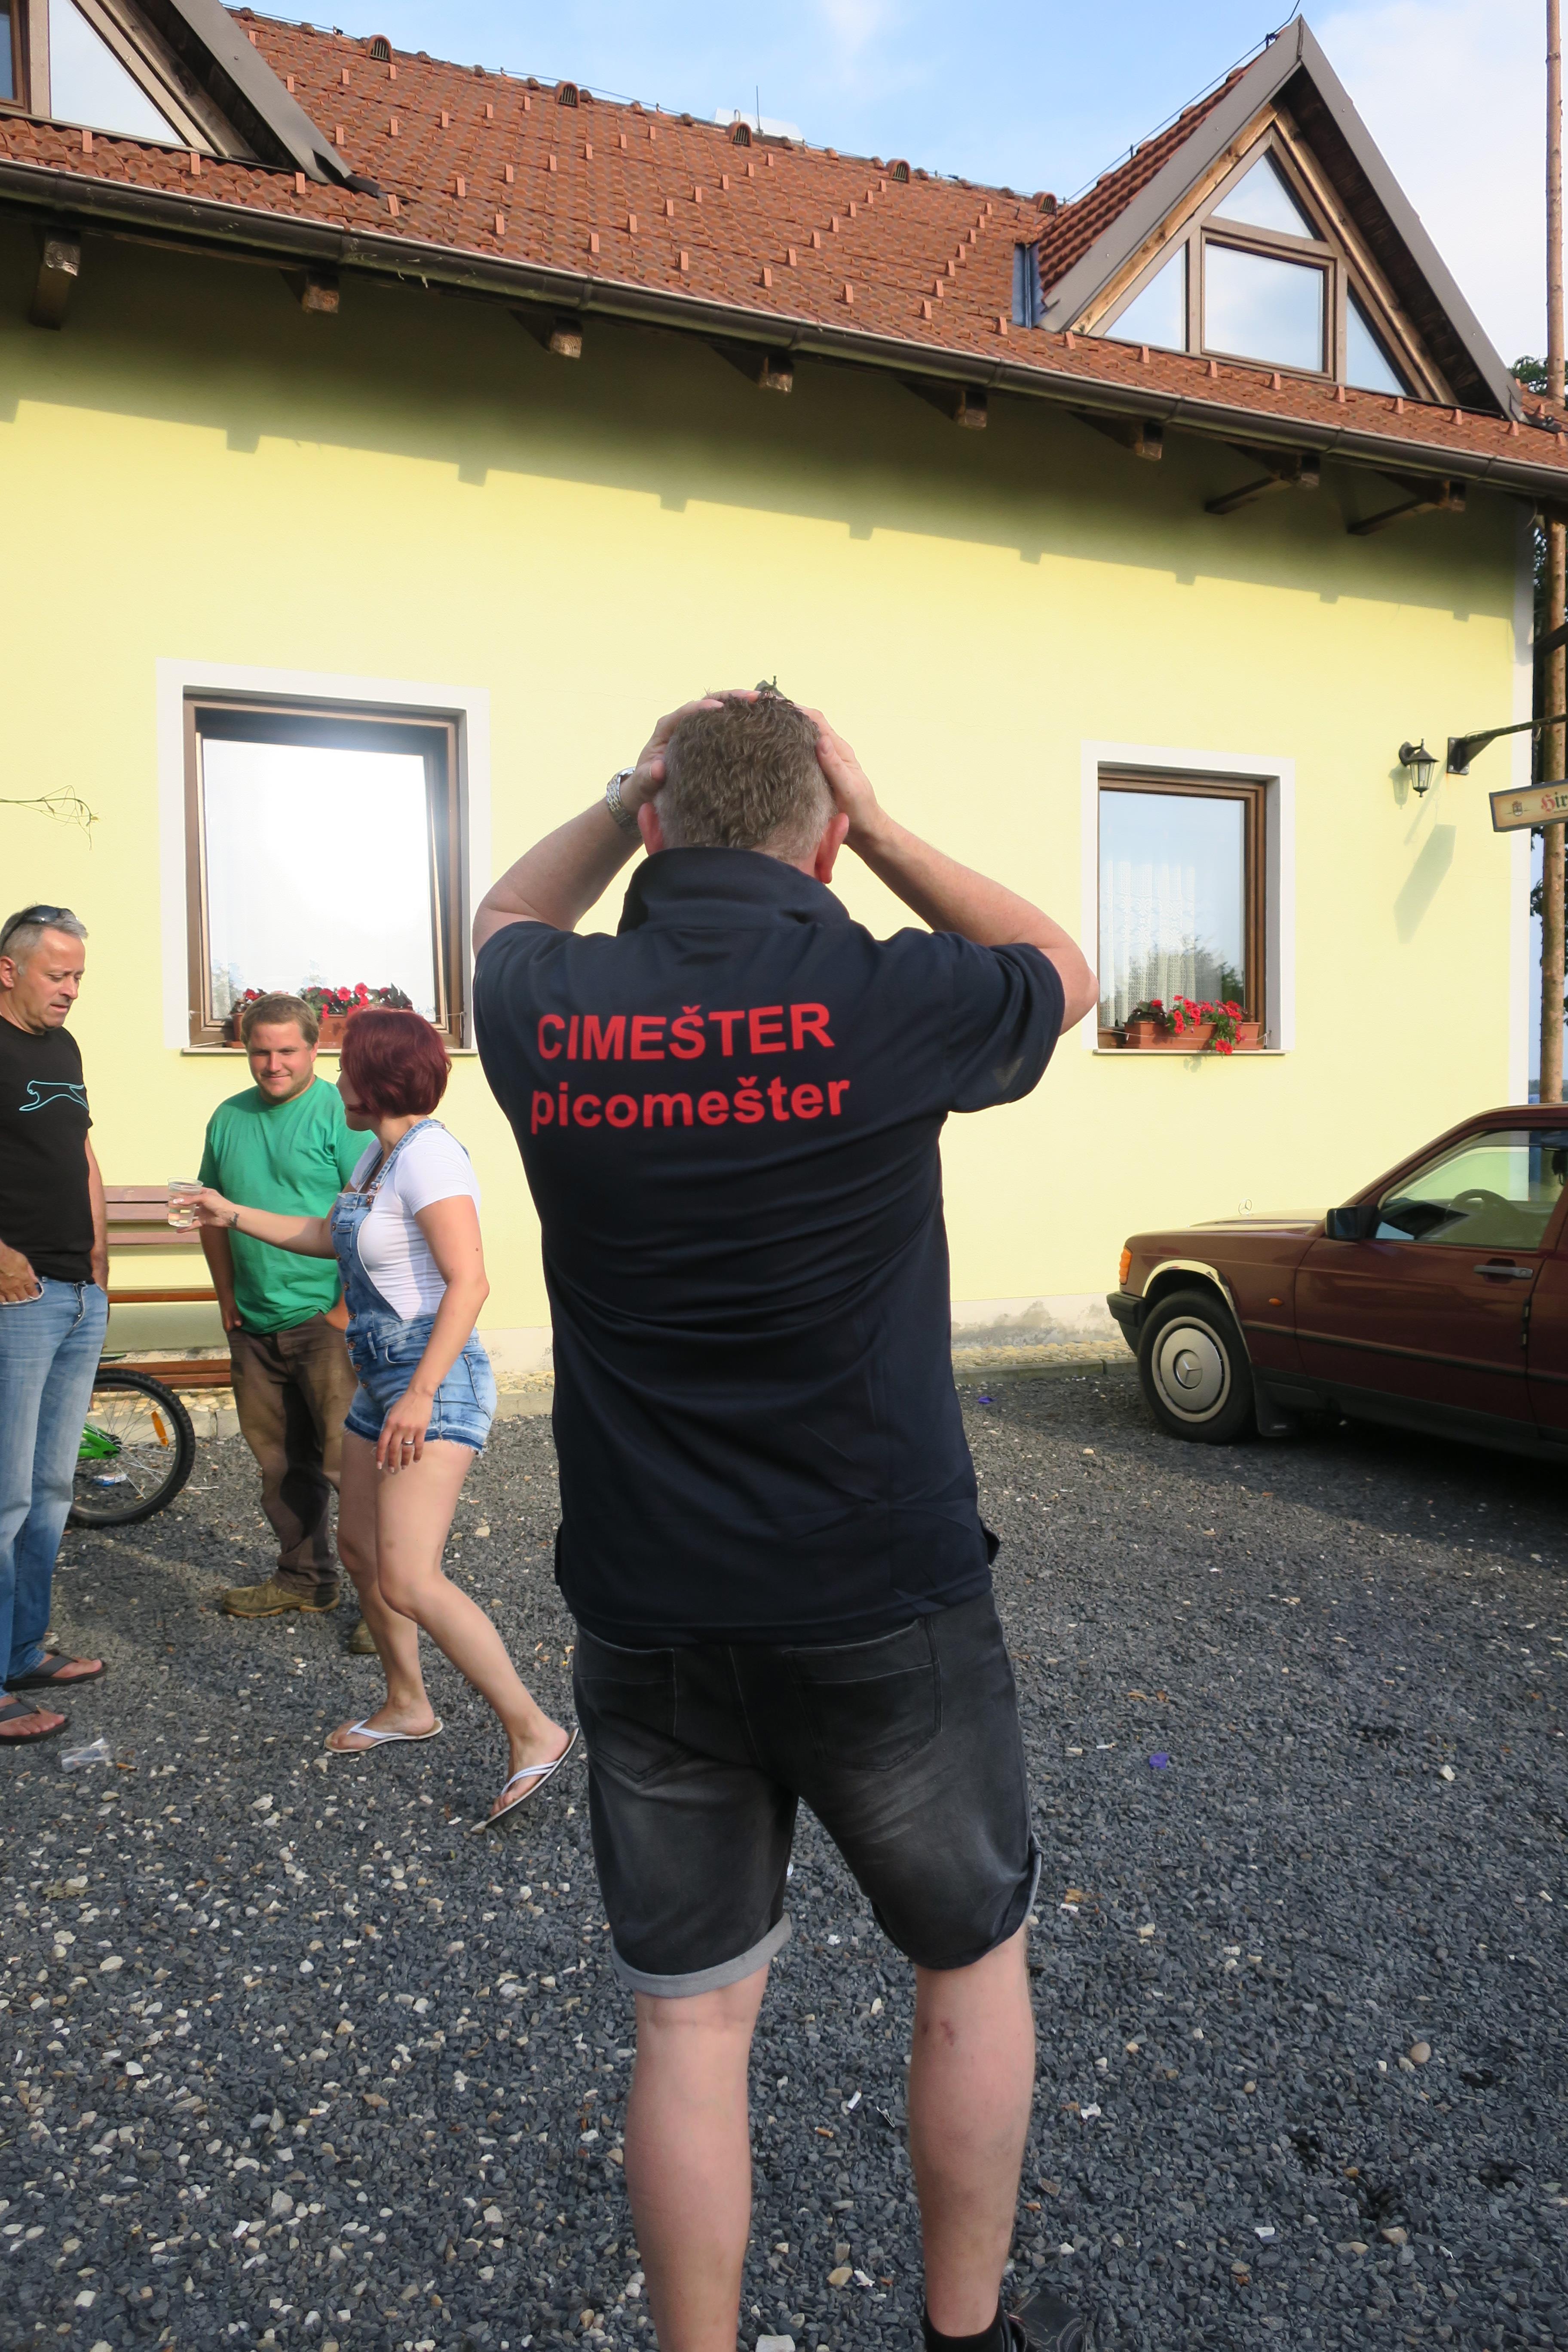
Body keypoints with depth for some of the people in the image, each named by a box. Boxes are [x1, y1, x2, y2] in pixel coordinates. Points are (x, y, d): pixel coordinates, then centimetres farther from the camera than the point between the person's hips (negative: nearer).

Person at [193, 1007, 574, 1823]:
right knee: (360, 1547, 18)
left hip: (436, 1378, -10)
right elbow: (327, 1236, 30)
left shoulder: (428, 1154, -17)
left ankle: (534, 1732, -10)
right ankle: (407, 1706, 36)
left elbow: (469, 1282, -24)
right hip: (382, 1378, 10)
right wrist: (234, 1216, 30)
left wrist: (421, 1394, -27)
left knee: (407, 1579, -17)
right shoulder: (376, 1154, 13)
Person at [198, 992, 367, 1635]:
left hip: (326, 1319, -7)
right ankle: (304, 1578, 30)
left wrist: (349, 1305, -16)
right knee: (280, 1462, 15)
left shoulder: (340, 1113, -9)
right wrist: (226, 1294, 13)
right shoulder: (229, 1118, 12)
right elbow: (214, 1211, 20)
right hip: (254, 1324, 7)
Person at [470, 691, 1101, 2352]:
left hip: (643, 1619, 3)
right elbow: (1061, 971, 9)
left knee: (689, 2018, 17)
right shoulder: (884, 1003, -15)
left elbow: (507, 921, 20)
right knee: (974, 1959, 23)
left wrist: (628, 800, 12)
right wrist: (875, 825, 5)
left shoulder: (547, 1018, -6)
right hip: (886, 1604, -2)